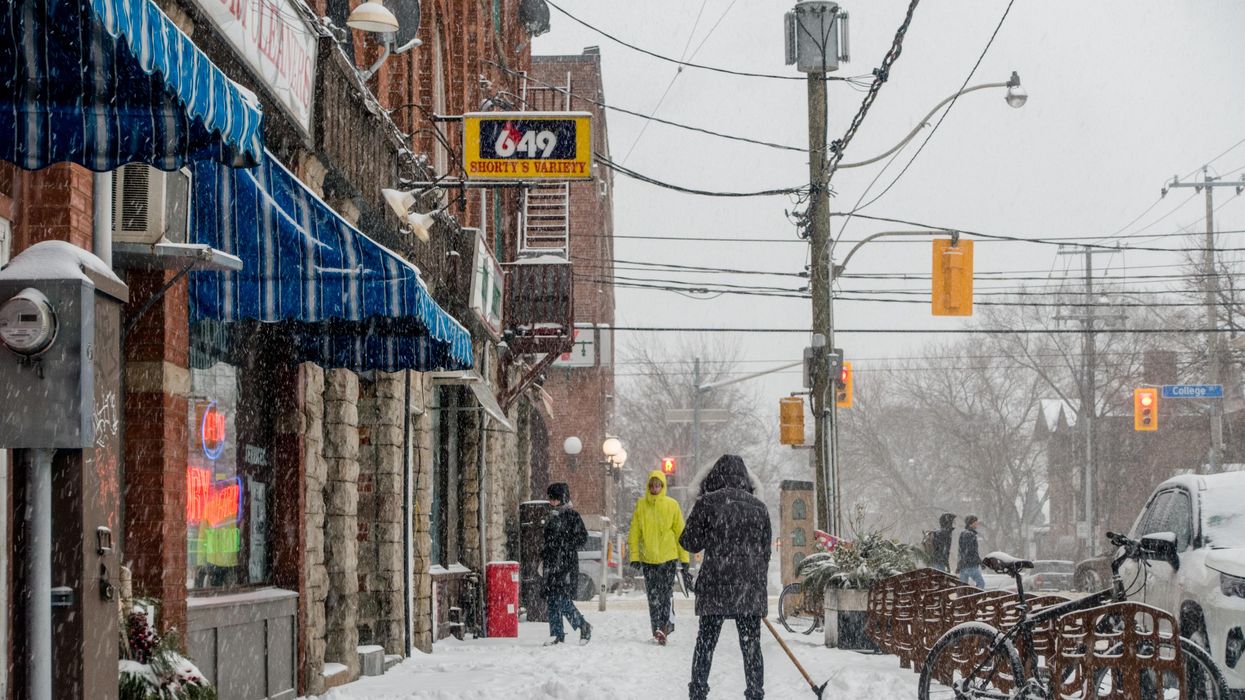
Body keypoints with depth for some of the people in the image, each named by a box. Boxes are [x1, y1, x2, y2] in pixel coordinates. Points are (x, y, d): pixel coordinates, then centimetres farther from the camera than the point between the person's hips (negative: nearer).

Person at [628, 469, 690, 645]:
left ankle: (663, 626, 3)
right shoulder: (641, 505, 2)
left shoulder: (672, 505, 0)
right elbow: (635, 533, 6)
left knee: (665, 594, -4)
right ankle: (658, 629, 4)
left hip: (668, 557, -1)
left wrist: (684, 559, 2)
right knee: (653, 596, 0)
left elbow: (680, 533, 3)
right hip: (648, 558, 1)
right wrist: (634, 556, -1)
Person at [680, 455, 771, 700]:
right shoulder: (759, 507, 8)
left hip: (715, 588, -2)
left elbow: (690, 542, 1)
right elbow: (765, 551, 12)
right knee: (751, 645, 6)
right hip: (751, 588, 2)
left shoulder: (707, 503, -4)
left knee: (705, 643, 8)